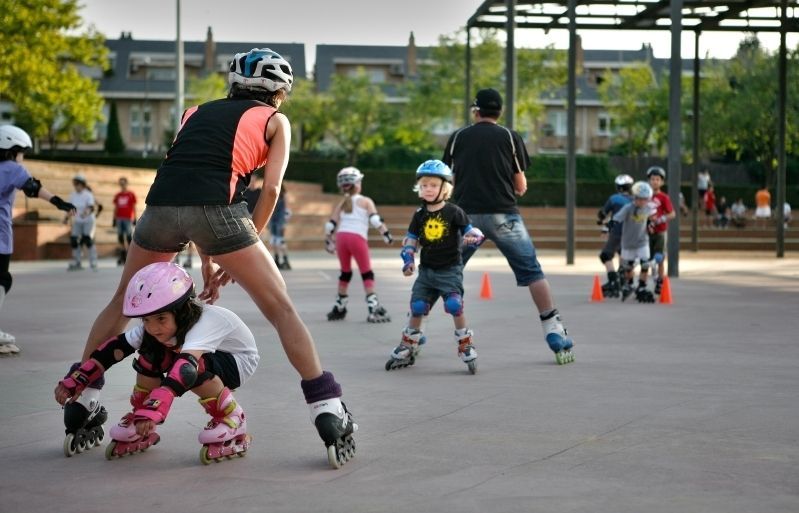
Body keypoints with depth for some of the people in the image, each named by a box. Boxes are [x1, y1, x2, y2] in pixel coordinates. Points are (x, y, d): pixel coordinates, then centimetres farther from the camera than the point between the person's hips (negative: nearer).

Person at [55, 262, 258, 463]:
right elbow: (114, 349, -16)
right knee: (152, 353, -18)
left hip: (240, 360, -7)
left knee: (190, 366, -36)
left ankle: (232, 421, -18)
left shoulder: (203, 322, -40)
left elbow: (185, 366, -56)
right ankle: (141, 428, -2)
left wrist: (154, 408, -68)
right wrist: (73, 381, -22)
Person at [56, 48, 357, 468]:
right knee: (281, 309, 5)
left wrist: (207, 260, 28)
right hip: (215, 207, -4)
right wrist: (237, 253, 13)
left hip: (161, 204, 4)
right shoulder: (274, 120, 21)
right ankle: (328, 412, 1)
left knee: (123, 303, 24)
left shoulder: (196, 113, 31)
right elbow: (271, 188, 9)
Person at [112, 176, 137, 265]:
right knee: (120, 238, 4)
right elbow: (115, 208, 16)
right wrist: (114, 219, 12)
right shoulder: (117, 195, 13)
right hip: (119, 219, 4)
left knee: (129, 237, -7)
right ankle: (122, 256, 9)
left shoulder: (131, 194, 3)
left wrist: (134, 219, -3)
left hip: (128, 219, -4)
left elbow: (134, 207, 2)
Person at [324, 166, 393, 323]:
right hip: (357, 238, -4)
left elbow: (331, 225, 14)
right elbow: (375, 219, -6)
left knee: (345, 273, 19)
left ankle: (339, 308, 24)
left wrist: (328, 241, 24)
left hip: (341, 237, 4)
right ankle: (373, 307, -10)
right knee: (367, 273, 0)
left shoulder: (341, 204, 20)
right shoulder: (365, 201, 9)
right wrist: (386, 233, -5)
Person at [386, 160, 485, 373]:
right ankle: (407, 349, 18)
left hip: (450, 269, -4)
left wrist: (474, 237, -28)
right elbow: (410, 240, 12)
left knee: (455, 306, -19)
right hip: (426, 269, 4)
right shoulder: (419, 215, 5)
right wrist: (408, 259, -2)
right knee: (416, 308, 0)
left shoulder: (454, 212, -5)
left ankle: (466, 346, -2)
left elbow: (470, 231, -5)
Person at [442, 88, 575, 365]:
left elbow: (452, 181, 14)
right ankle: (555, 334, 5)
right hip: (502, 215, -1)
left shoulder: (457, 137, 9)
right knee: (532, 271, 7)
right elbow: (521, 187, 6)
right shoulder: (510, 137, 6)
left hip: (465, 214, 1)